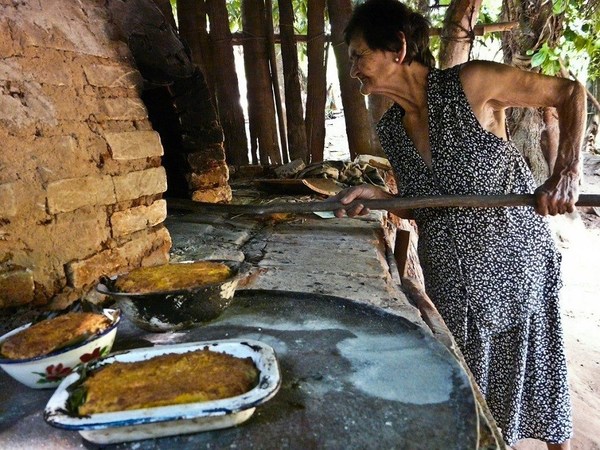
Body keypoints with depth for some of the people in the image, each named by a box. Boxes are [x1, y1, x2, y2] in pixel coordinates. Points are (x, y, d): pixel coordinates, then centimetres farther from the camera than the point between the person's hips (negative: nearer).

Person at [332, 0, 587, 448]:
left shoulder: (470, 84, -15)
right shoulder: (390, 129, 2)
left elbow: (571, 92, -8)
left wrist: (566, 172, -23)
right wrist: (377, 197, -10)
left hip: (514, 262, -4)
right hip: (448, 277, 4)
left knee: (532, 373, 13)